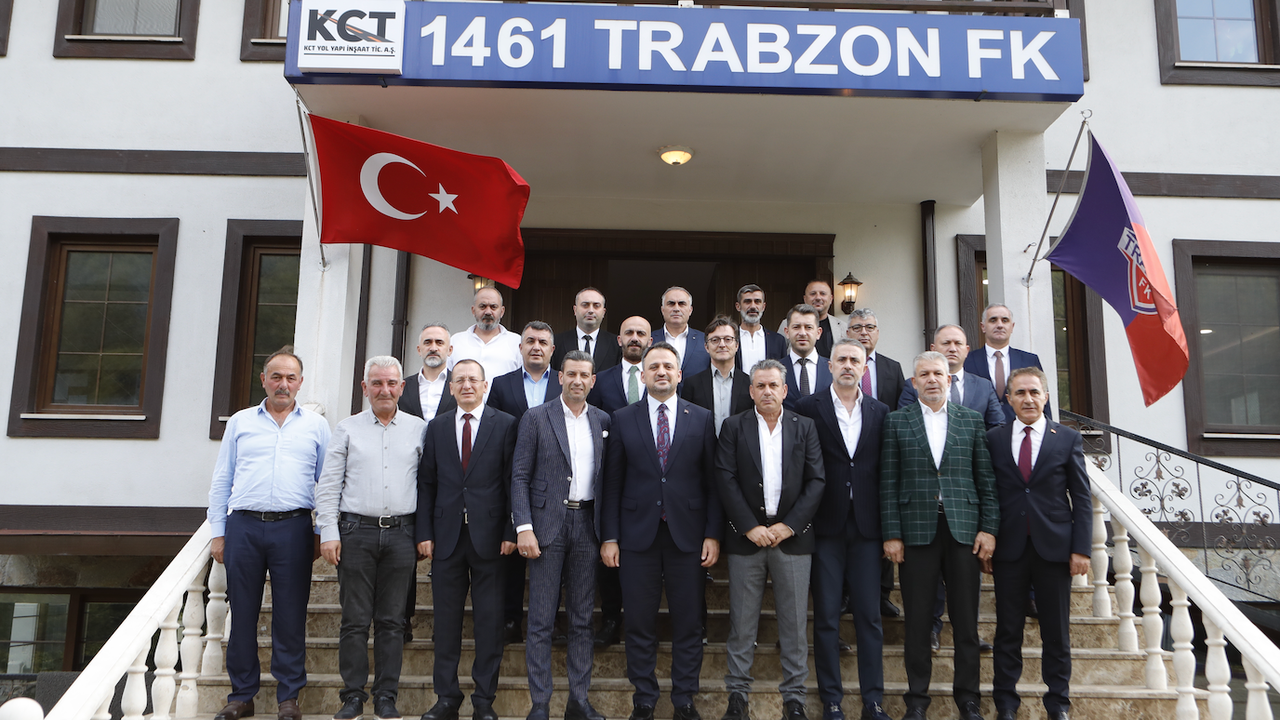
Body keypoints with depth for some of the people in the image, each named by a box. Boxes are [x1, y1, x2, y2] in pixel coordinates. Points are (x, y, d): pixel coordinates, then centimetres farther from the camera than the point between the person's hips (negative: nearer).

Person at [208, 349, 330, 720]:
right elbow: (221, 481, 13)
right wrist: (218, 533, 7)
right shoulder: (240, 422, 13)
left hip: (293, 527, -1)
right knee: (242, 613, 5)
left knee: (290, 615, 1)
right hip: (243, 526, 1)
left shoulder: (316, 425, 10)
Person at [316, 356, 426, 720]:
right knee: (355, 619, 2)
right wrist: (328, 533, -4)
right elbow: (328, 485, 5)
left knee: (392, 620, 4)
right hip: (356, 530, 0)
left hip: (401, 533, 1)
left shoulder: (419, 428, 8)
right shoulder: (348, 428, 7)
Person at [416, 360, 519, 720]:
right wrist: (425, 532, 1)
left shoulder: (505, 424, 2)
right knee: (446, 619, 8)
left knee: (489, 620, 4)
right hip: (446, 535, 2)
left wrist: (511, 531, -7)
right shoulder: (436, 427, 10)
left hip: (488, 536, -2)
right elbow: (426, 483, 8)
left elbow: (512, 481, -1)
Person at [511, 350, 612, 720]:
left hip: (587, 524, 3)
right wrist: (523, 528, -11)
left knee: (583, 619, 8)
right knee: (541, 620, 0)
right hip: (548, 523, -3)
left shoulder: (604, 421, 10)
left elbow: (608, 479, 10)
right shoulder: (536, 418, 1)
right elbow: (520, 477, -2)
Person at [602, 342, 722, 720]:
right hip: (638, 534, 0)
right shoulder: (622, 419, 4)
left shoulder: (702, 419, 5)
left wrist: (713, 534, -2)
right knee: (639, 623, 6)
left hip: (687, 534, 0)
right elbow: (612, 482, 3)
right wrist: (609, 537, -1)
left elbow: (712, 481, 4)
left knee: (688, 622, 7)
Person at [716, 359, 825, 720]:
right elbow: (726, 480, -3)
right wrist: (750, 527, -11)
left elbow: (816, 481, 1)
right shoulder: (734, 427, 4)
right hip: (746, 536, -1)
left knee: (794, 621, 5)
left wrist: (789, 525, -8)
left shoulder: (805, 427, 7)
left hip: (792, 536, 1)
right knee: (742, 621, 5)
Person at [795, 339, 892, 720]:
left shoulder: (880, 412, 8)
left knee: (870, 614, 6)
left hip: (866, 527, 2)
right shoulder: (809, 408, -1)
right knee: (826, 615, 5)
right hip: (826, 527, -2)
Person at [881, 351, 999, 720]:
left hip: (963, 530, 1)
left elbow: (987, 480, 7)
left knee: (966, 620, 6)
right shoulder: (897, 421, 6)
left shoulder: (972, 421, 10)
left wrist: (989, 528, -1)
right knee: (917, 620, 4)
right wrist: (891, 534, -4)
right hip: (916, 531, -1)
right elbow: (888, 483, 2)